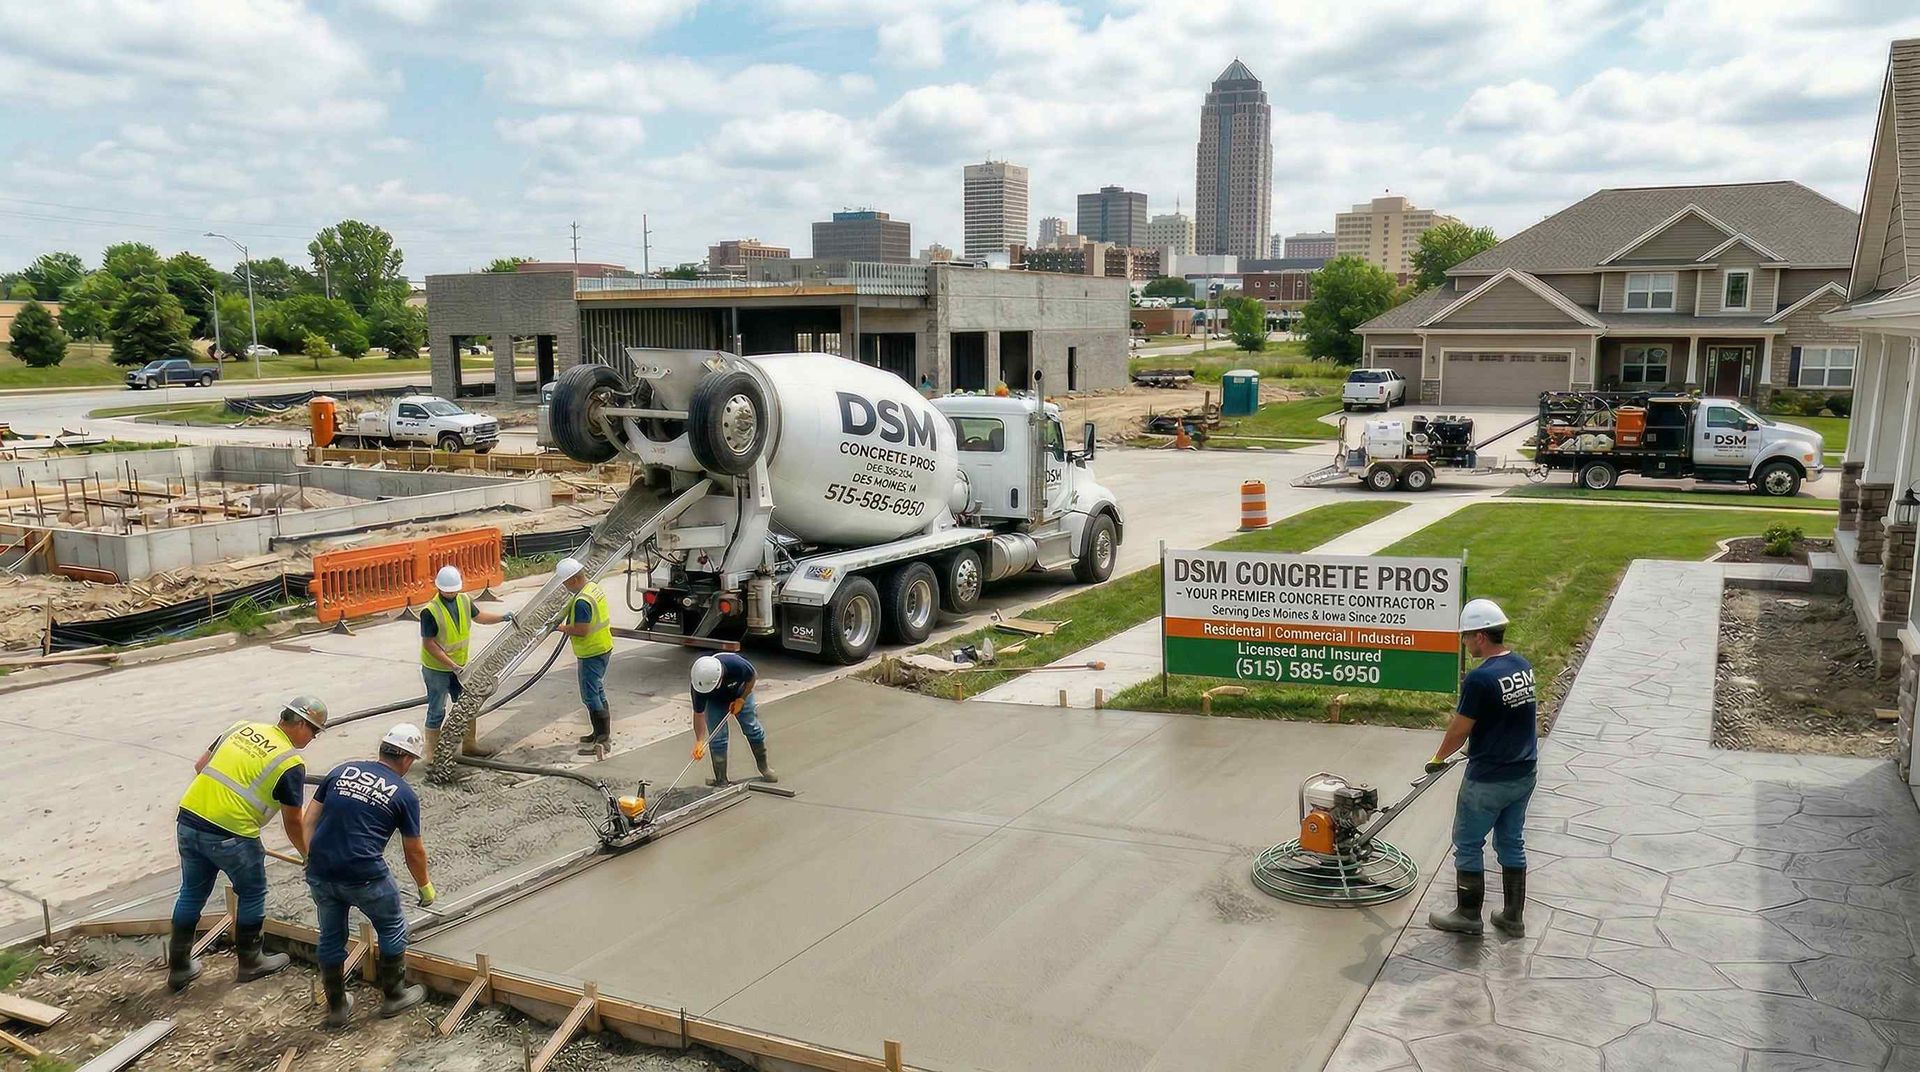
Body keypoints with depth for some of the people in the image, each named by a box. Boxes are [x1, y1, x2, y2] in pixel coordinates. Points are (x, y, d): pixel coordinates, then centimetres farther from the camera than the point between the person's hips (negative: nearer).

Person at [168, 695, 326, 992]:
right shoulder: (291, 764, -5)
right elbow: (292, 825, 3)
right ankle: (249, 962, 30)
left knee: (191, 893, 21)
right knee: (252, 894, 17)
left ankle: (179, 967, 32)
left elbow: (200, 765, 18)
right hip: (231, 834, -6)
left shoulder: (242, 728, 12)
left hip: (188, 820, 6)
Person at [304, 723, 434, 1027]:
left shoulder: (341, 771, 11)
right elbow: (414, 852, 8)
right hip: (365, 876, -4)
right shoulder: (404, 794, 0)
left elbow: (310, 819, 9)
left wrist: (313, 861, 16)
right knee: (392, 930, 19)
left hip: (319, 873, 5)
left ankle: (336, 1007, 33)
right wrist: (425, 887, 22)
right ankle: (393, 996, 29)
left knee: (330, 937, 21)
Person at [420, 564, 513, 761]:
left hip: (459, 666, 6)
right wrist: (452, 665, -26)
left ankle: (469, 744, 34)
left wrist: (502, 617, 1)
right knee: (437, 712, 3)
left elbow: (478, 616, 15)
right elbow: (429, 644, -23)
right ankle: (433, 754, 14)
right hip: (436, 669, -6)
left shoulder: (465, 600, -5)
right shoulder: (430, 611, -24)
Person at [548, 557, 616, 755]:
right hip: (603, 647, 10)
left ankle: (602, 738, 0)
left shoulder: (582, 601, -25)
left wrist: (563, 628, -11)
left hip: (591, 654, -10)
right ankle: (602, 733, 29)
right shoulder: (595, 587, 5)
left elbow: (581, 631, -26)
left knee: (590, 696, -3)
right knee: (598, 692, 19)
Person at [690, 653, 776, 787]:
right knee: (717, 737, -7)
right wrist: (699, 741, -32)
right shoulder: (699, 685, -38)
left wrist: (741, 700, -20)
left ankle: (764, 767, 27)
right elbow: (698, 714, -27)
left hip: (740, 693, 0)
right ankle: (721, 780, 4)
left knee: (752, 728, 6)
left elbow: (752, 677, -19)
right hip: (715, 700, 0)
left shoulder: (737, 665, -43)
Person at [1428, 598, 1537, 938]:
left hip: (1488, 781, -7)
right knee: (1511, 843, 18)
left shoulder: (1480, 679, -24)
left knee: (1468, 845, 8)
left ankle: (1468, 915, 18)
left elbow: (1459, 731, -14)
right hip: (1523, 775, 8)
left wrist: (1438, 757, 3)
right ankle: (1513, 916, 25)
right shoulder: (1524, 667, 1)